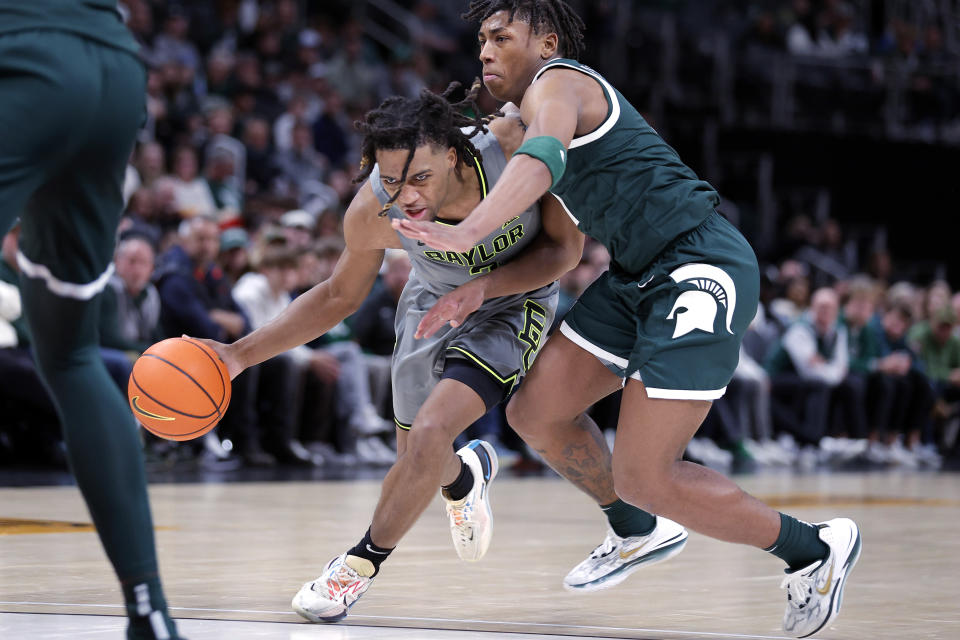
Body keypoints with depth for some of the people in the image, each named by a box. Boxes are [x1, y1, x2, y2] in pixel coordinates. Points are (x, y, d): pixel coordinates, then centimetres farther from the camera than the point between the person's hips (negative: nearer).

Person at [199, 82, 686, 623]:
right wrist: (240, 354, -16)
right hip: (434, 305, 3)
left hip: (515, 301, -3)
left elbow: (566, 248, -19)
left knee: (430, 433, -21)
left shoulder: (515, 148, -36)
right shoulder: (372, 212, -28)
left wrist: (483, 287, -33)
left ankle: (362, 564, 1)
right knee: (419, 463, 8)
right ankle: (465, 476, 47)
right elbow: (339, 296, -8)